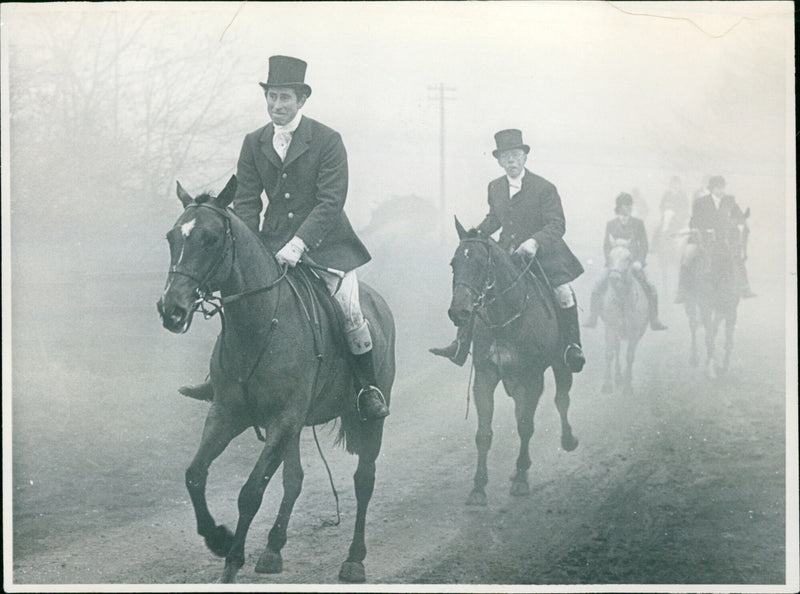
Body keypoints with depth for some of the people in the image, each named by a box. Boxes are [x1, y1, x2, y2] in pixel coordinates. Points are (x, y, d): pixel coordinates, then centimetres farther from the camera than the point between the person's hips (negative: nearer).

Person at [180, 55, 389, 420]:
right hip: (274, 244, 4)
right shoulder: (254, 144, 5)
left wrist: (298, 244, -23)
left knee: (349, 311, -16)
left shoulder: (327, 141, -8)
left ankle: (369, 386, 3)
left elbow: (331, 202, -14)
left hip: (324, 243, -4)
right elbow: (246, 202, 6)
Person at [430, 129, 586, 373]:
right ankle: (461, 345, 0)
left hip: (542, 254, -4)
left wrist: (535, 242, -33)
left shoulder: (544, 188, -10)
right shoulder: (495, 188, 8)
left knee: (563, 293, -21)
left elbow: (557, 225, -16)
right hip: (506, 253, 4)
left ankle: (572, 348, -2)